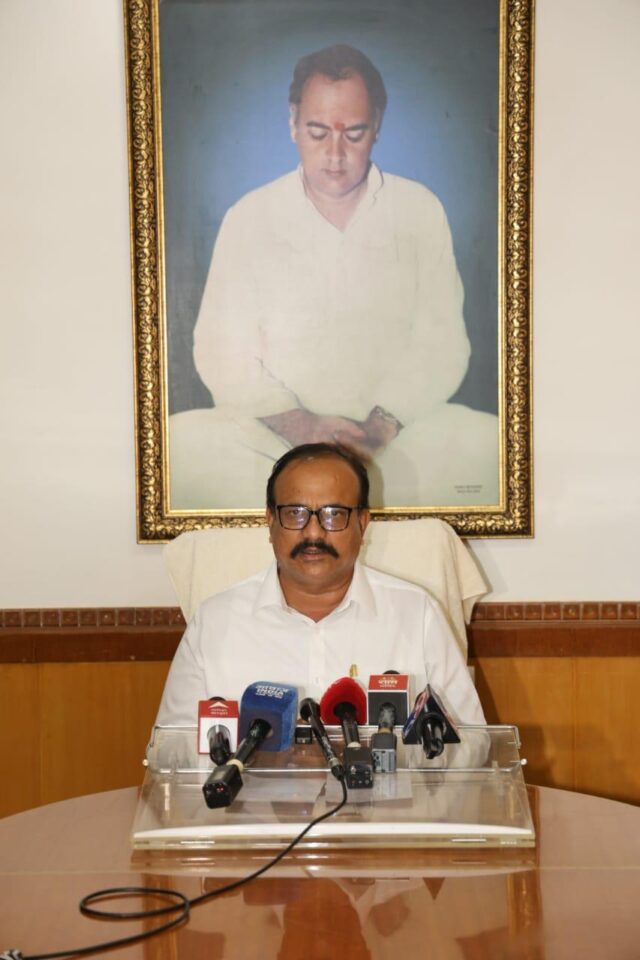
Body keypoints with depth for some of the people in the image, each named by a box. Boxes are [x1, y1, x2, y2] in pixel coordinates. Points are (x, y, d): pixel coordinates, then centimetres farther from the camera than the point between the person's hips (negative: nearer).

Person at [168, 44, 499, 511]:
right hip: (270, 431, 1)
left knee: (488, 445, -31)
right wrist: (300, 424, -16)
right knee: (178, 444, -31)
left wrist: (382, 426, -17)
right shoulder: (249, 218, 6)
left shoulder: (419, 210, 7)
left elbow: (439, 342, 1)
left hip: (399, 429, 0)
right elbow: (221, 351, 1)